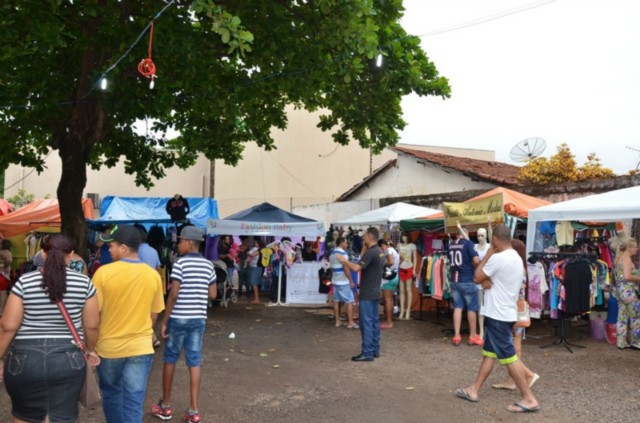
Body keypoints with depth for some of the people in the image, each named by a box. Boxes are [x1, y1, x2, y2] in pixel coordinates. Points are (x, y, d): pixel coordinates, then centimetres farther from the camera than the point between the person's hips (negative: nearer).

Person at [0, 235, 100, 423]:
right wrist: (90, 350, 21)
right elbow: (91, 325, 3)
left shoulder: (24, 282, -4)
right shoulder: (84, 283, -2)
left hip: (25, 358, 0)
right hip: (68, 359, 0)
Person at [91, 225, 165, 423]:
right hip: (141, 347, 1)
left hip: (109, 346, -1)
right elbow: (154, 314, 5)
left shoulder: (103, 272, -13)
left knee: (111, 394, 23)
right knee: (134, 402, 5)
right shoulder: (153, 275, -4)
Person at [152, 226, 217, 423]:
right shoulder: (208, 265, 5)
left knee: (169, 360, 12)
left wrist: (164, 321, -9)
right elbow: (213, 295, 7)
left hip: (178, 318, -4)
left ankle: (165, 407, 23)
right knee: (194, 363, 6)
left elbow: (173, 295, -16)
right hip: (199, 319, 4)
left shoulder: (180, 263, -12)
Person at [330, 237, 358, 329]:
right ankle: (350, 322, -2)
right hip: (343, 282, -9)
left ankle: (337, 321, 12)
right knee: (349, 301, -2)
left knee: (336, 301, 9)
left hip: (335, 281, 9)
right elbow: (346, 269, -20)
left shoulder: (332, 254, 12)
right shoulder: (343, 253, -16)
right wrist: (351, 281, -14)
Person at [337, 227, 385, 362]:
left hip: (367, 294, -10)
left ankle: (367, 353, -2)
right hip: (375, 292, 10)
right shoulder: (379, 252, 12)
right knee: (374, 321, 12)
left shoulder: (370, 253, -19)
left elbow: (357, 268, -27)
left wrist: (344, 261, -13)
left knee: (366, 322, -5)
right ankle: (375, 350, 18)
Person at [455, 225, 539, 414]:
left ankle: (529, 399, 2)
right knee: (489, 352, 14)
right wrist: (487, 281, -9)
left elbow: (476, 277, -10)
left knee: (509, 357, -4)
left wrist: (488, 254, -4)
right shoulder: (517, 258, 10)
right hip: (505, 313, 10)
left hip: (498, 315, -10)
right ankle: (474, 390, 22)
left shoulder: (498, 258, -21)